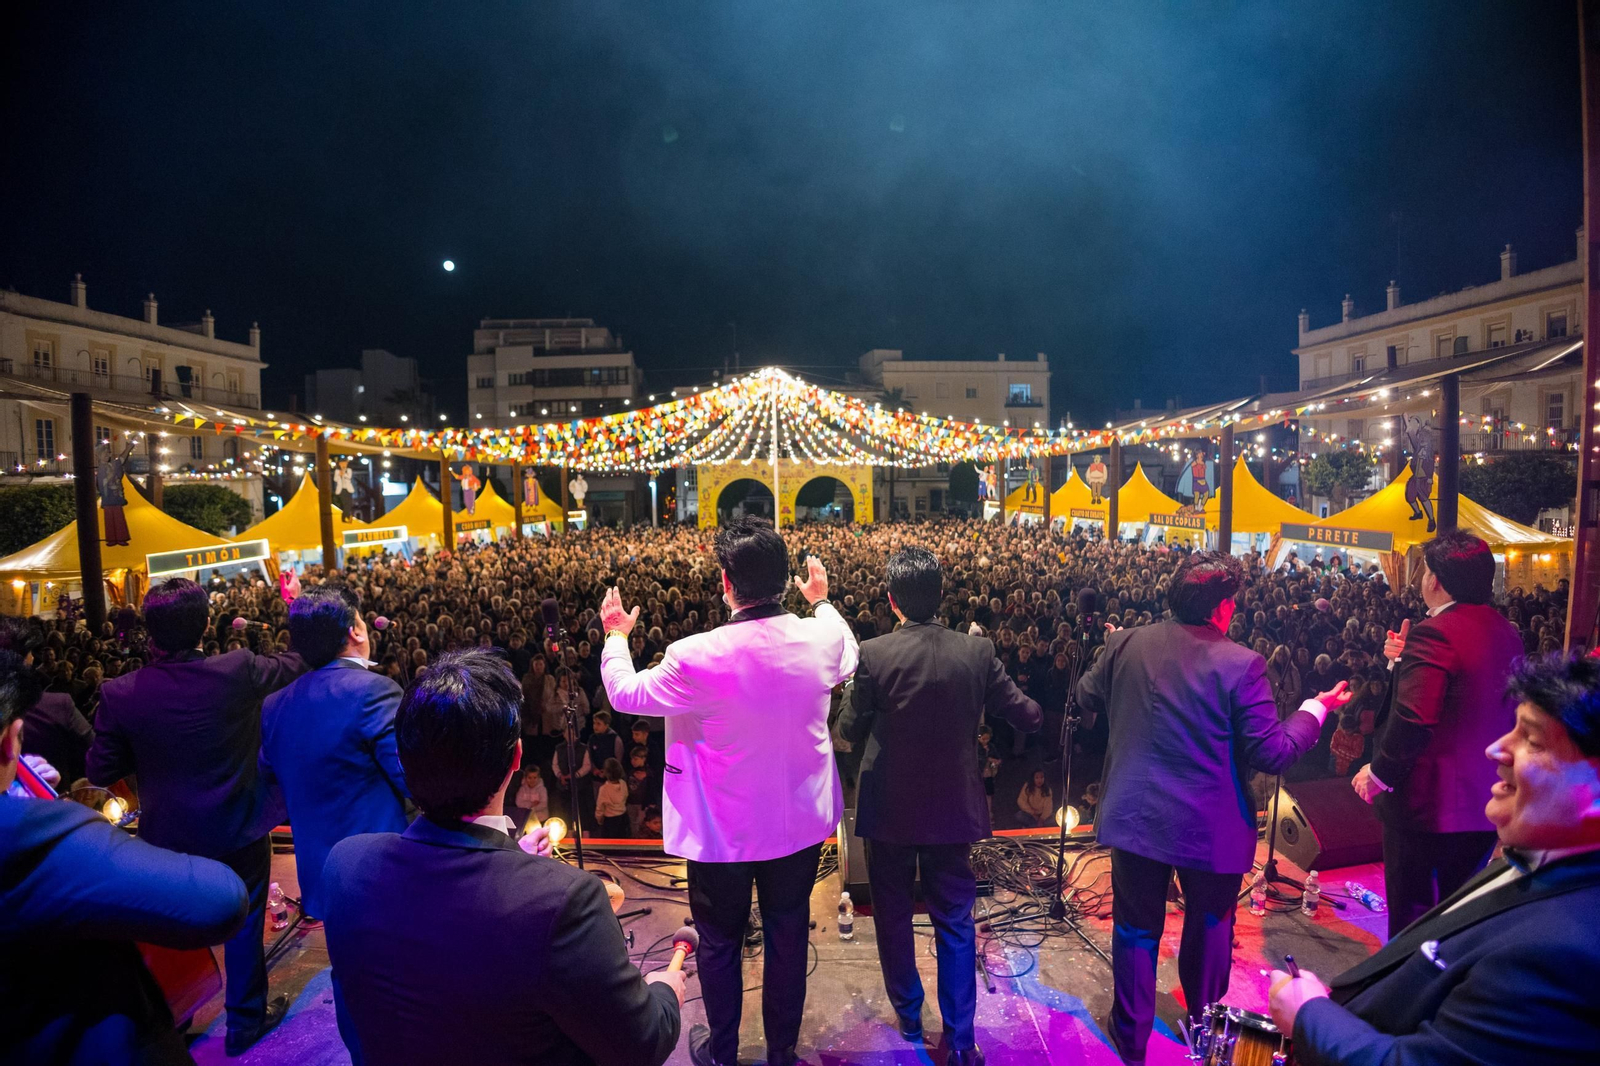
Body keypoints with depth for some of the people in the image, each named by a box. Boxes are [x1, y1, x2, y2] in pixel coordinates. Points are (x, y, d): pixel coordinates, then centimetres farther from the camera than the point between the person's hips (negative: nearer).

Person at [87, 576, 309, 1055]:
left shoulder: (120, 694, -19)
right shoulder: (238, 671, -24)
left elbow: (101, 772, -7)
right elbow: (298, 663, -4)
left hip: (168, 836, 2)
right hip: (238, 831, -1)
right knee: (244, 924, 16)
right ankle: (245, 1020, 32)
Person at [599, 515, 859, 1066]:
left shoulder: (697, 658, -27)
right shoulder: (822, 638, -16)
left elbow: (624, 692, -9)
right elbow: (849, 659, 10)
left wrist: (615, 635, 10)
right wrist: (822, 601, 25)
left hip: (723, 833, -3)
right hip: (801, 822, 3)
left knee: (720, 943, 21)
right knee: (788, 938, 21)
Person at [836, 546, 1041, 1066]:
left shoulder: (872, 654, -18)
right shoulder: (977, 652, -12)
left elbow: (851, 731, -8)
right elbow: (1028, 717, -4)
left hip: (889, 809, -1)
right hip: (952, 808, 1)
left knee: (893, 915, 20)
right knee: (955, 922, 16)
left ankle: (909, 1016, 37)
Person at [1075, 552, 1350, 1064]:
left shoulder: (1127, 644, -9)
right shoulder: (1241, 664, -18)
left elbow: (1086, 700, 6)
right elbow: (1272, 753, -15)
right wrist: (1316, 708, 1)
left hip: (1135, 816, 2)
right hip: (1211, 828, -2)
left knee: (1136, 927, 18)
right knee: (1209, 925, 23)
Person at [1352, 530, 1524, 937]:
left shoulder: (1434, 634, -21)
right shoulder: (1507, 632, 6)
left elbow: (1413, 720, -29)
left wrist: (1379, 772, -14)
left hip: (1428, 808, -8)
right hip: (1487, 808, 9)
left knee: (1413, 920, 6)